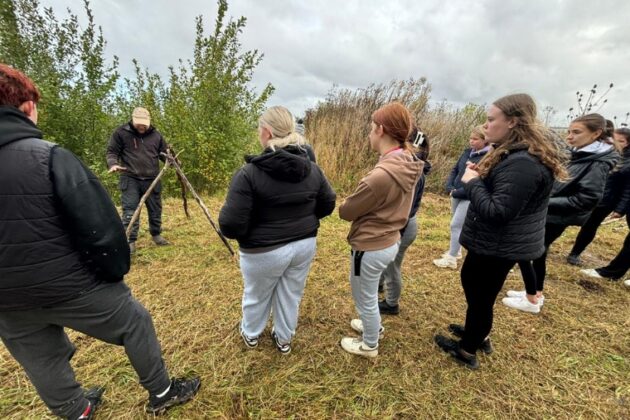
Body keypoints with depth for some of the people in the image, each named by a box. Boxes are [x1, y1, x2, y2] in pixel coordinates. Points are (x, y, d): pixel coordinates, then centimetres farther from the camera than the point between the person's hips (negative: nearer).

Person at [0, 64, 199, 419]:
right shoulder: (49, 157, -19)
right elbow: (99, 224, -22)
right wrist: (115, 271, -7)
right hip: (71, 287, -5)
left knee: (42, 362, 25)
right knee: (135, 323, 16)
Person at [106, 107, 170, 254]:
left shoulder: (156, 135, 8)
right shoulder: (121, 132, -1)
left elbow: (164, 153, 13)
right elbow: (112, 152, 2)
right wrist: (113, 164, -19)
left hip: (152, 179, 3)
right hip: (130, 179, -3)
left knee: (155, 210, 11)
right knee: (129, 211, -4)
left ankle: (156, 234, 29)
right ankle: (130, 241, 5)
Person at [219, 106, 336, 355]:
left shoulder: (250, 173, -22)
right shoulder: (312, 169, -5)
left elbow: (231, 225, -23)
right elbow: (328, 204, 7)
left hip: (265, 251, -4)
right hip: (305, 244, 5)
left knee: (257, 295, 24)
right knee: (291, 295, 24)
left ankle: (251, 334, 51)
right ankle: (284, 339, 47)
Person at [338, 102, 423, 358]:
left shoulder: (382, 175, -31)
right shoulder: (408, 166, -2)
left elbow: (347, 211, -16)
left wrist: (344, 205, 3)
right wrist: (358, 204, -1)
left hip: (370, 248, -8)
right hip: (391, 241, 9)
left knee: (365, 298, 17)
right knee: (369, 294, 31)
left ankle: (369, 345, 42)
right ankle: (374, 327, 55)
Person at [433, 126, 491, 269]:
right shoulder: (467, 152, 5)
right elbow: (455, 169, 10)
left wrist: (457, 192, -20)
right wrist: (449, 187, -6)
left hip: (470, 197, -7)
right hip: (456, 195, 7)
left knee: (456, 225, -5)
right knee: (458, 225, 17)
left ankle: (451, 259, 7)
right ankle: (456, 251, 34)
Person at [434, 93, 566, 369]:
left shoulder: (522, 163, -27)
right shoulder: (515, 154, 8)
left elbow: (498, 213, -30)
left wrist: (472, 182, -20)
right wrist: (480, 176, -1)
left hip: (499, 247, -10)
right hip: (495, 243, 10)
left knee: (480, 295, 7)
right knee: (471, 283, 24)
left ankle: (467, 350, 30)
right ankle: (479, 334, 45)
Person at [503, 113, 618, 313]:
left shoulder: (597, 163, -18)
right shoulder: (580, 155, 8)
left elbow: (586, 200, -23)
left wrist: (545, 203, -22)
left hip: (556, 218, -9)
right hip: (550, 215, 9)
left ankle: (531, 300, 15)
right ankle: (537, 294, 33)